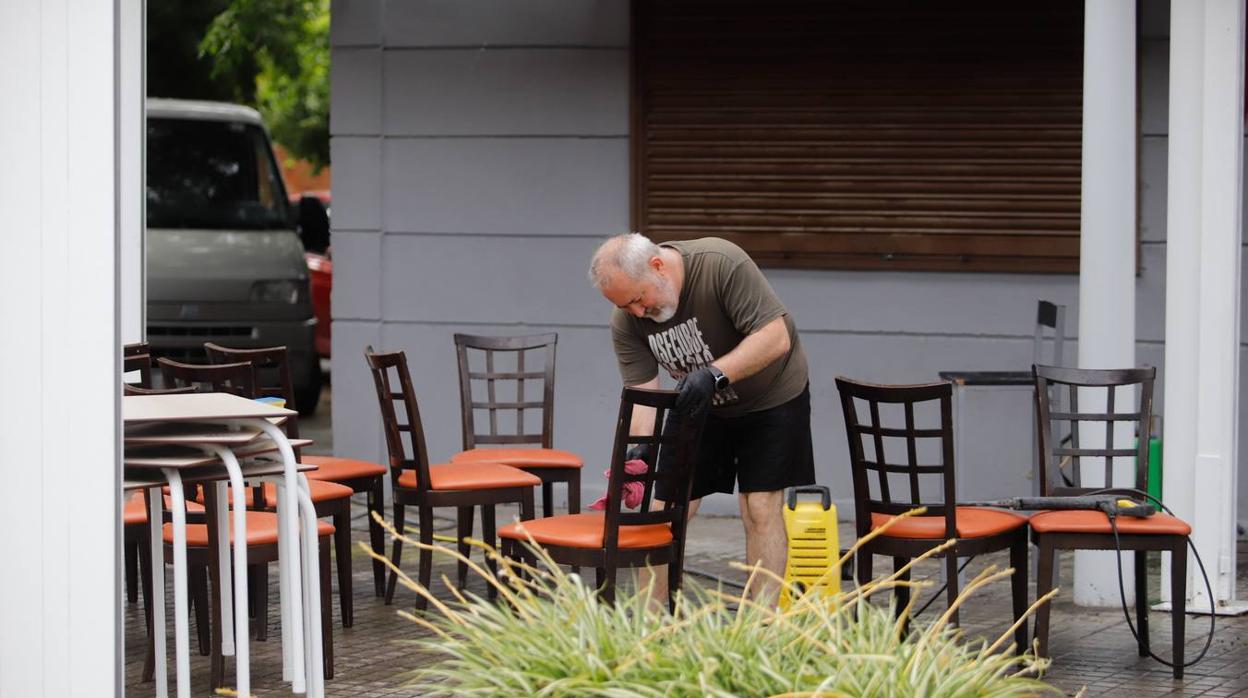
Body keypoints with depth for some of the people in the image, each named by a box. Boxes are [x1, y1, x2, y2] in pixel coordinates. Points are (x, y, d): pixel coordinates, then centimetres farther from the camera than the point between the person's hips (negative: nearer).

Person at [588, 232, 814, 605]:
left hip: (772, 396, -4)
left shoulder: (723, 263, -32)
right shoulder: (626, 322, -17)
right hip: (701, 405, 4)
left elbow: (775, 337, -33)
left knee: (761, 509, -11)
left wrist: (715, 374, -43)